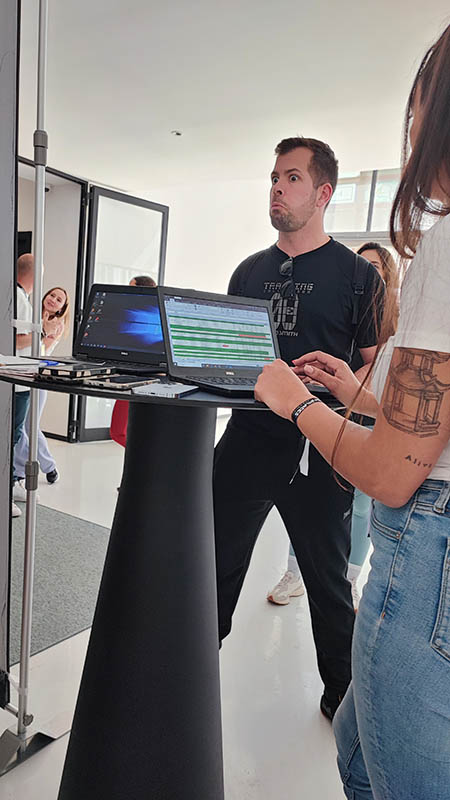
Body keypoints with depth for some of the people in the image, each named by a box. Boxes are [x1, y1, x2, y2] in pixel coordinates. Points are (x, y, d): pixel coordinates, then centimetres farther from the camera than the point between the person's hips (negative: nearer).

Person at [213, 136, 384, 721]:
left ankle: (342, 692, 37)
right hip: (246, 440, 4)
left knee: (328, 579, 13)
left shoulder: (357, 273, -2)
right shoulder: (249, 271, 12)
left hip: (317, 452, -4)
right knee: (214, 567, 14)